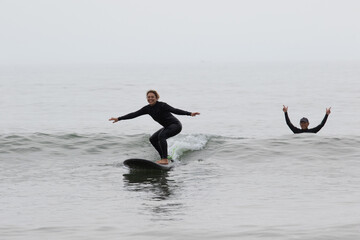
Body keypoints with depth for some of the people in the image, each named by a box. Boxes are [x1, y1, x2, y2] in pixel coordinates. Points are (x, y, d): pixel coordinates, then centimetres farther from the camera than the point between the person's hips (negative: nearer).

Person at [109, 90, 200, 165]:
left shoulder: (162, 105, -20)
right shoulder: (147, 109, 0)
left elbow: (175, 110, -28)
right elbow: (134, 114, 1)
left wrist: (190, 113, -40)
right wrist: (119, 119, -2)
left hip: (176, 125, -9)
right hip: (167, 127, 9)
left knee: (161, 136, -29)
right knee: (153, 139, 9)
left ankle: (165, 159, -32)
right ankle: (163, 158, 12)